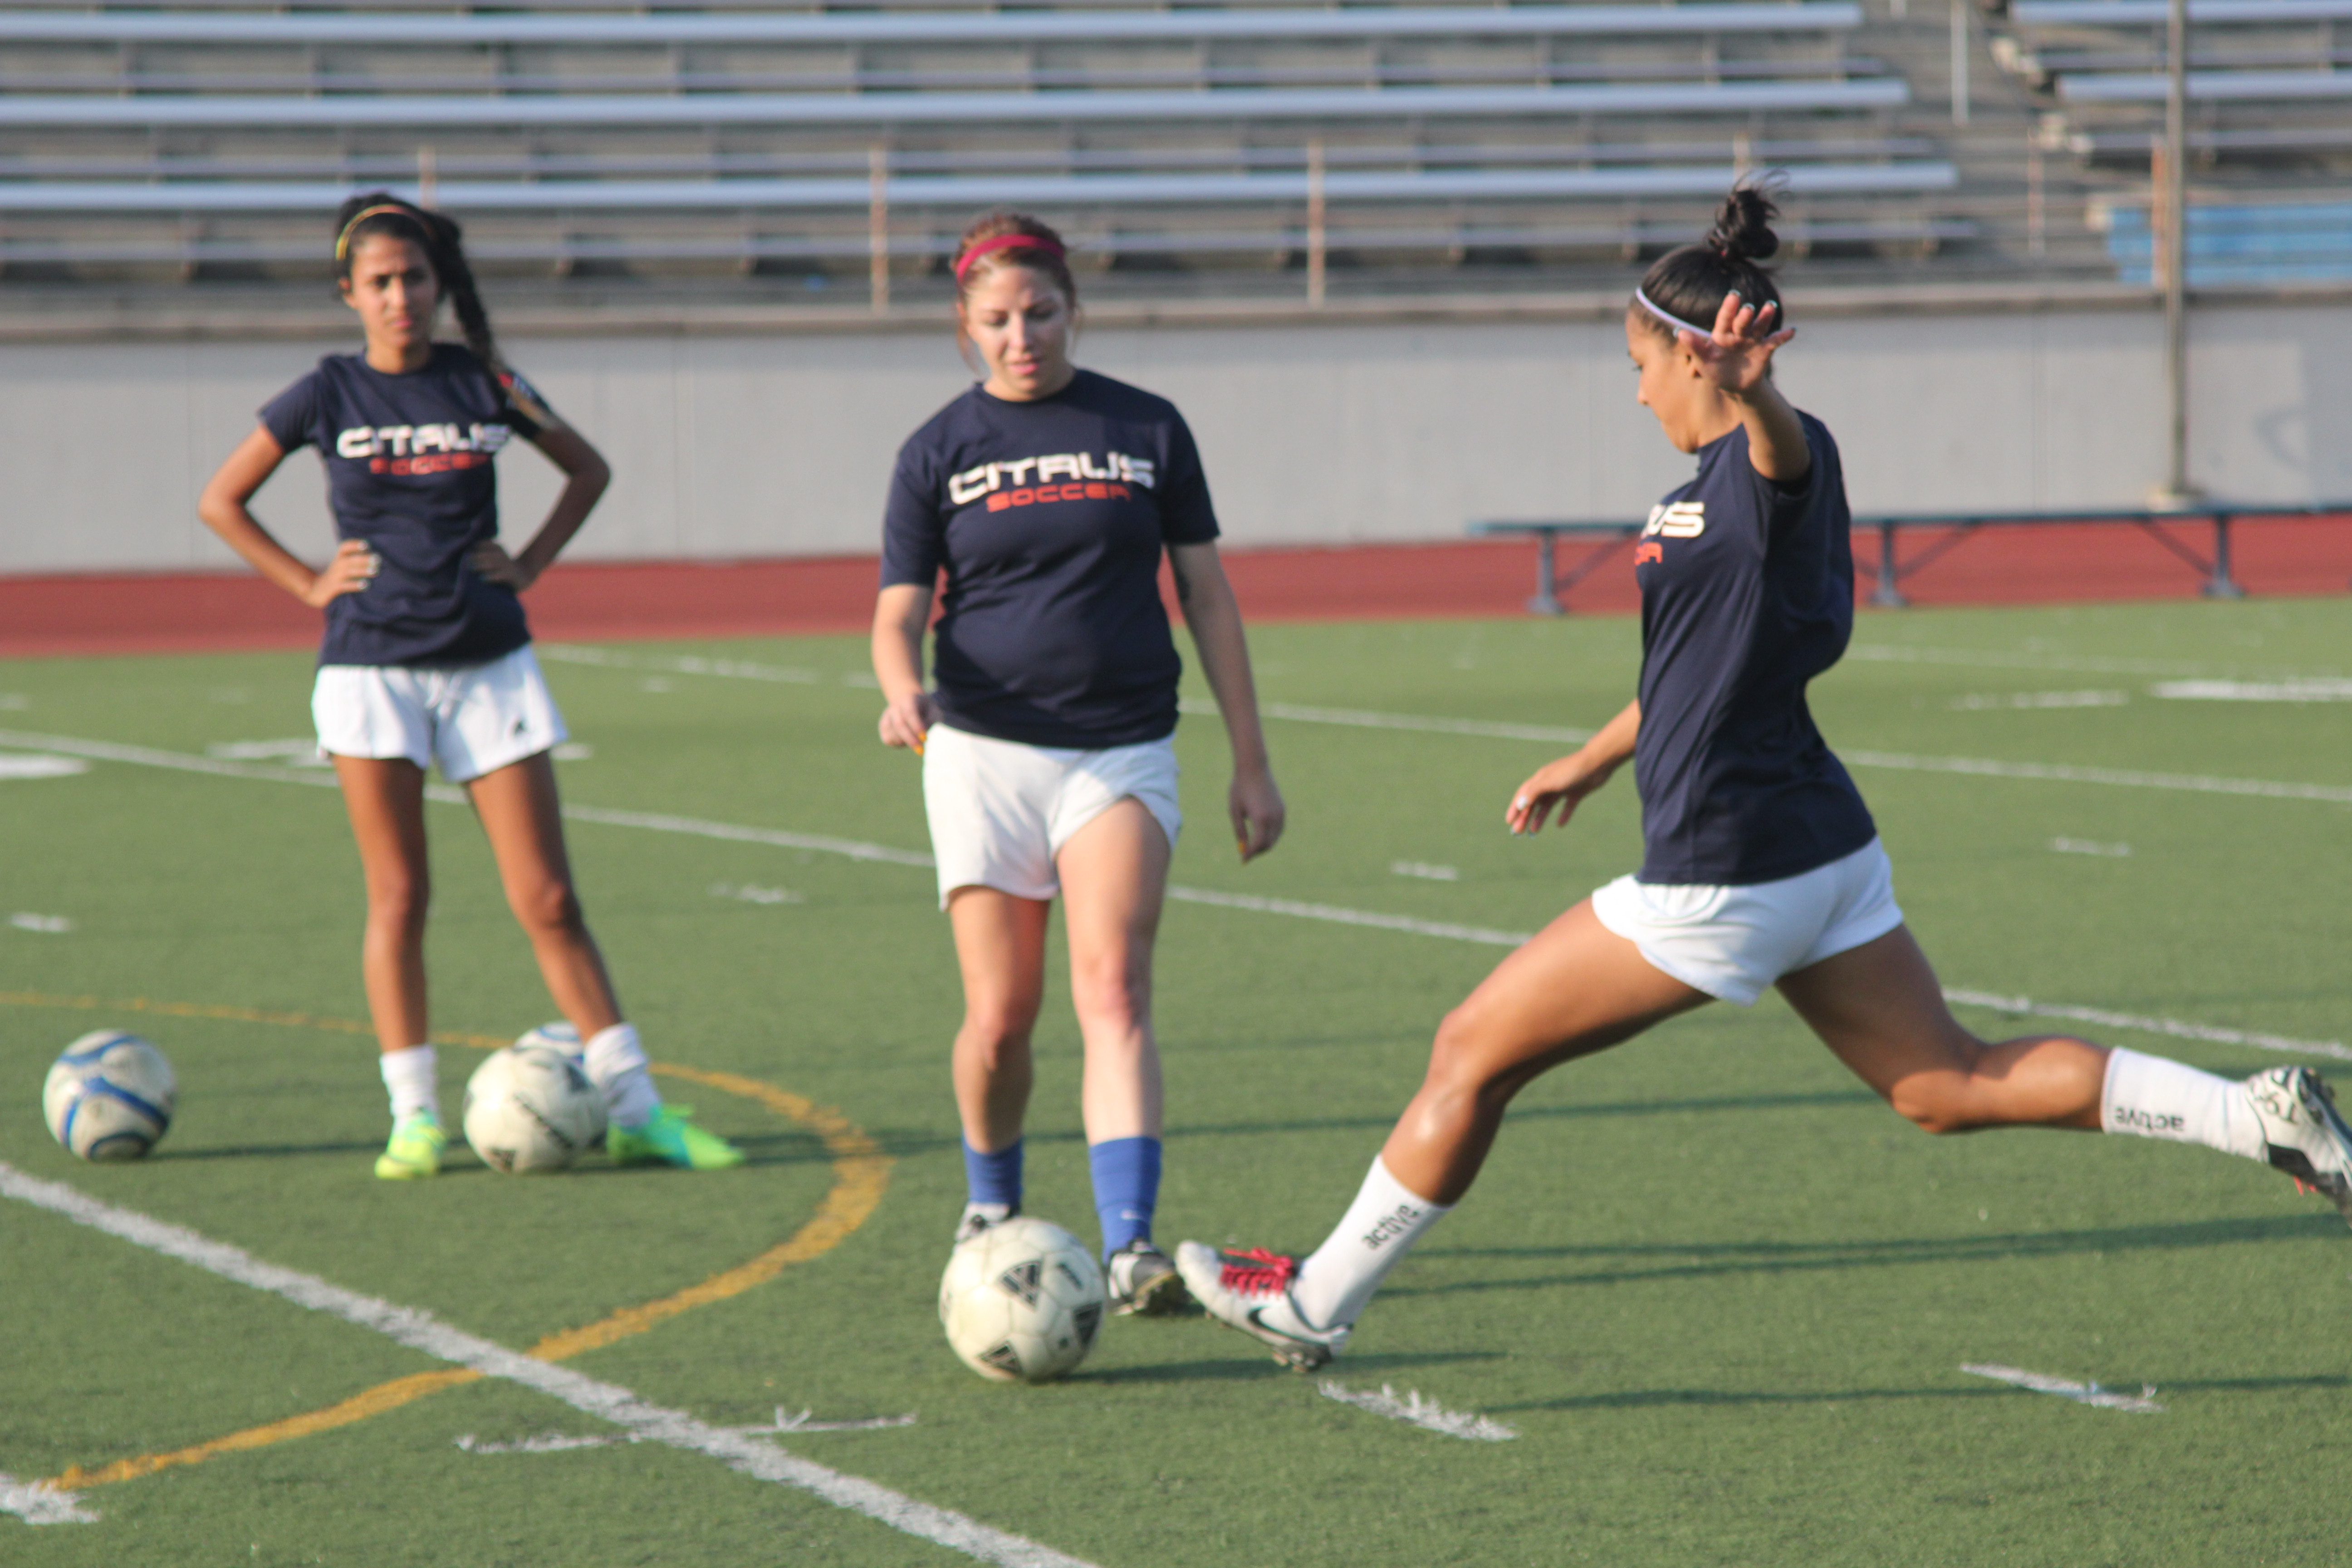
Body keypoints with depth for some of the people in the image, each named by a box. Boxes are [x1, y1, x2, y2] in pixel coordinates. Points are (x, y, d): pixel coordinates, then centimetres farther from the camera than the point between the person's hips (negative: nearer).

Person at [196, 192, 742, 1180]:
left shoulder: (483, 383, 3)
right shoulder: (330, 395, 0)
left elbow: (588, 471, 18)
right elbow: (221, 502, 9)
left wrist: (528, 565, 6)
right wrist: (309, 585, 1)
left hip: (489, 664, 1)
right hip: (372, 668, -1)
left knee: (548, 900, -1)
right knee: (397, 899, 1)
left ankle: (635, 1110, 0)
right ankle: (415, 1118, 8)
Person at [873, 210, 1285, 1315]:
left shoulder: (1147, 429, 6)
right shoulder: (939, 452, 4)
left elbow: (1206, 593, 10)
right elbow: (899, 612, 2)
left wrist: (1251, 761, 9)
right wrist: (903, 691, -22)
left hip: (1125, 754, 0)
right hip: (984, 755, 0)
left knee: (1113, 986, -17)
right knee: (1001, 1014, 3)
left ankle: (1130, 1248, -28)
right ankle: (991, 1206, 31)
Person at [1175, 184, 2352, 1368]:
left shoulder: (1781, 464, -16)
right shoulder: (1714, 483, 12)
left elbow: (1781, 440, -43)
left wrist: (1752, 388, -66)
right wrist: (1595, 762, 40)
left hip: (1724, 874, -10)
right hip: (1819, 848, 10)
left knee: (1471, 1053, 3)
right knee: (1948, 1086, 10)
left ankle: (1316, 1305, 14)